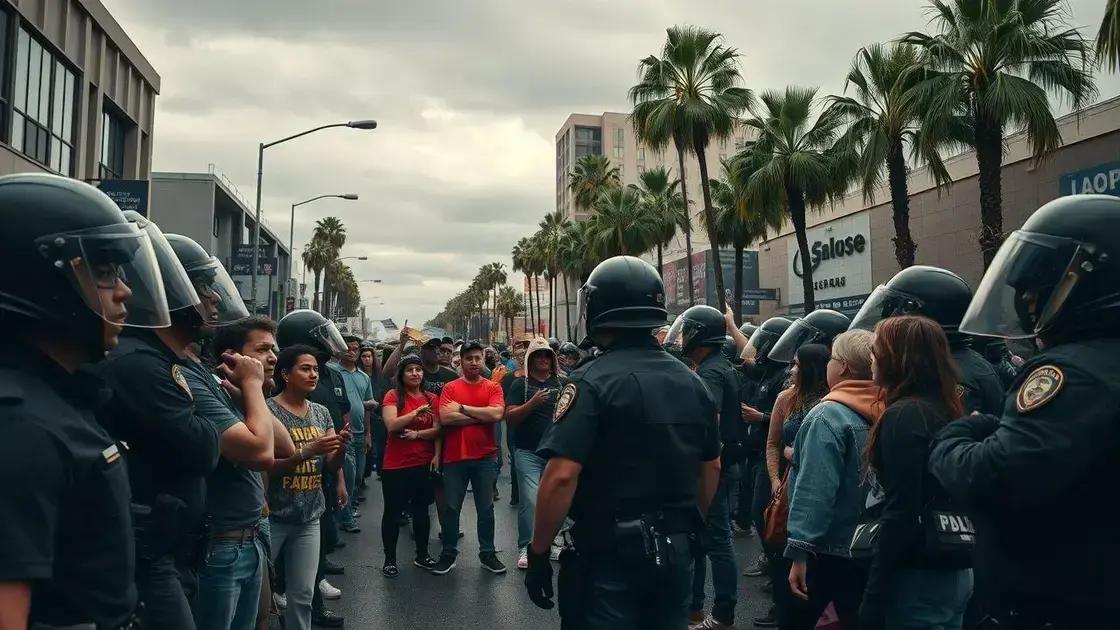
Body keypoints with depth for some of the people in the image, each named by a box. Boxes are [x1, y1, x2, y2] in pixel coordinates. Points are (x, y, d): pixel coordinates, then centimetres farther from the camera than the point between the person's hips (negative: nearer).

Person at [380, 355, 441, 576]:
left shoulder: (431, 399, 6)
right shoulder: (393, 395, -5)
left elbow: (438, 430, 0)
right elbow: (391, 426, -18)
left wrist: (417, 434, -16)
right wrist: (417, 412, -26)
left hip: (424, 463, 4)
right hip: (396, 465, -4)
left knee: (421, 510, 14)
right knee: (393, 512, 4)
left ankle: (422, 555, 27)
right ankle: (390, 560, 16)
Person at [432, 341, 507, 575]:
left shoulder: (493, 387, 2)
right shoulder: (450, 387, 1)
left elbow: (497, 414, -15)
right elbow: (445, 418, -14)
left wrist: (463, 408, -11)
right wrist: (482, 416, -13)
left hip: (485, 458, 1)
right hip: (455, 458, 0)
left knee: (486, 508, 10)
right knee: (451, 508, 9)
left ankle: (488, 554, 23)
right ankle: (448, 555, 21)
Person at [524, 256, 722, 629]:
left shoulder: (593, 381, -16)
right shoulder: (692, 381, 4)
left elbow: (561, 476, -22)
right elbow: (710, 468, 12)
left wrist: (538, 551, -12)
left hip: (608, 552, -6)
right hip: (675, 549, 6)